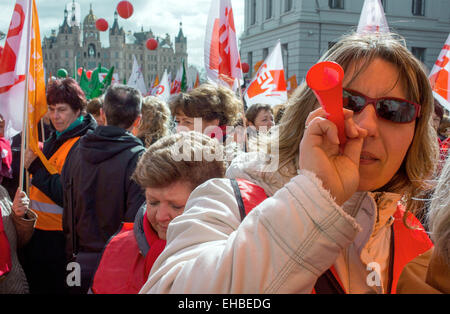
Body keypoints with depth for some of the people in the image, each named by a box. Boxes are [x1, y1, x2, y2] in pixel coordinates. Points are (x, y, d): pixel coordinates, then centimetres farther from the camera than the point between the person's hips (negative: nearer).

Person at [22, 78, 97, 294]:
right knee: (36, 286, 21)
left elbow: (68, 195, -26)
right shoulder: (55, 138, 11)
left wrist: (35, 167, -19)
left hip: (59, 237, -9)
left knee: (54, 287, 7)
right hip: (38, 230, 9)